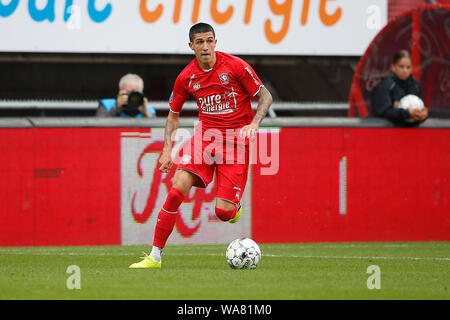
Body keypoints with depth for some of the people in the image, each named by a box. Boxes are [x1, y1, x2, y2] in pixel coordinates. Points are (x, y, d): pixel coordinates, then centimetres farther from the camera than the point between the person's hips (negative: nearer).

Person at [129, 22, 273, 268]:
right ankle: (155, 255, -13)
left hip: (236, 138, -3)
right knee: (178, 188, -19)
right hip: (205, 135, 3)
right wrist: (167, 149, 2)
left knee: (223, 212, -12)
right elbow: (173, 114, 14)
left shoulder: (235, 66, -9)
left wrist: (254, 124, -19)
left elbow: (265, 97, -2)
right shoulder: (186, 77, 1)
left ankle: (234, 205, 29)